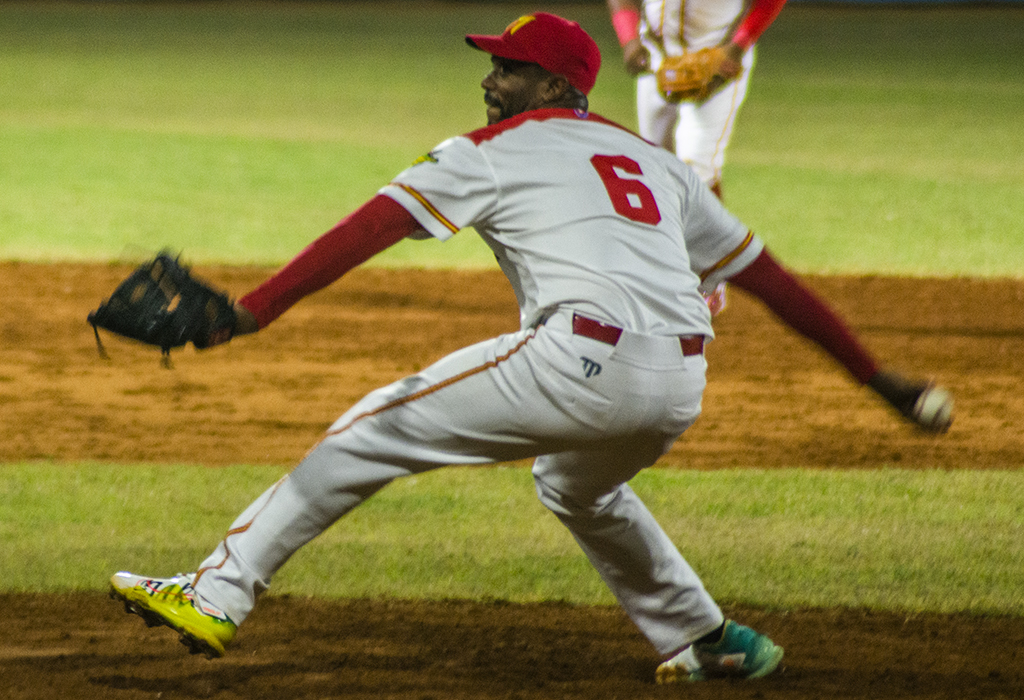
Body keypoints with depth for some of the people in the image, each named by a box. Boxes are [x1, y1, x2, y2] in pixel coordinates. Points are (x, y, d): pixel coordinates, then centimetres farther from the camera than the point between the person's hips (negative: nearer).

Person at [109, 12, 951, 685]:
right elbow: (766, 273, 28)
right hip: (679, 391, 7)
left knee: (376, 430, 2)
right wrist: (876, 376, 33)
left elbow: (369, 229, 0)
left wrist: (250, 313, -7)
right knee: (582, 490, 38)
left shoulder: (491, 152, 11)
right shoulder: (656, 163, 27)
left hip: (582, 362, -7)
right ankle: (709, 643, 41)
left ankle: (217, 595, -4)